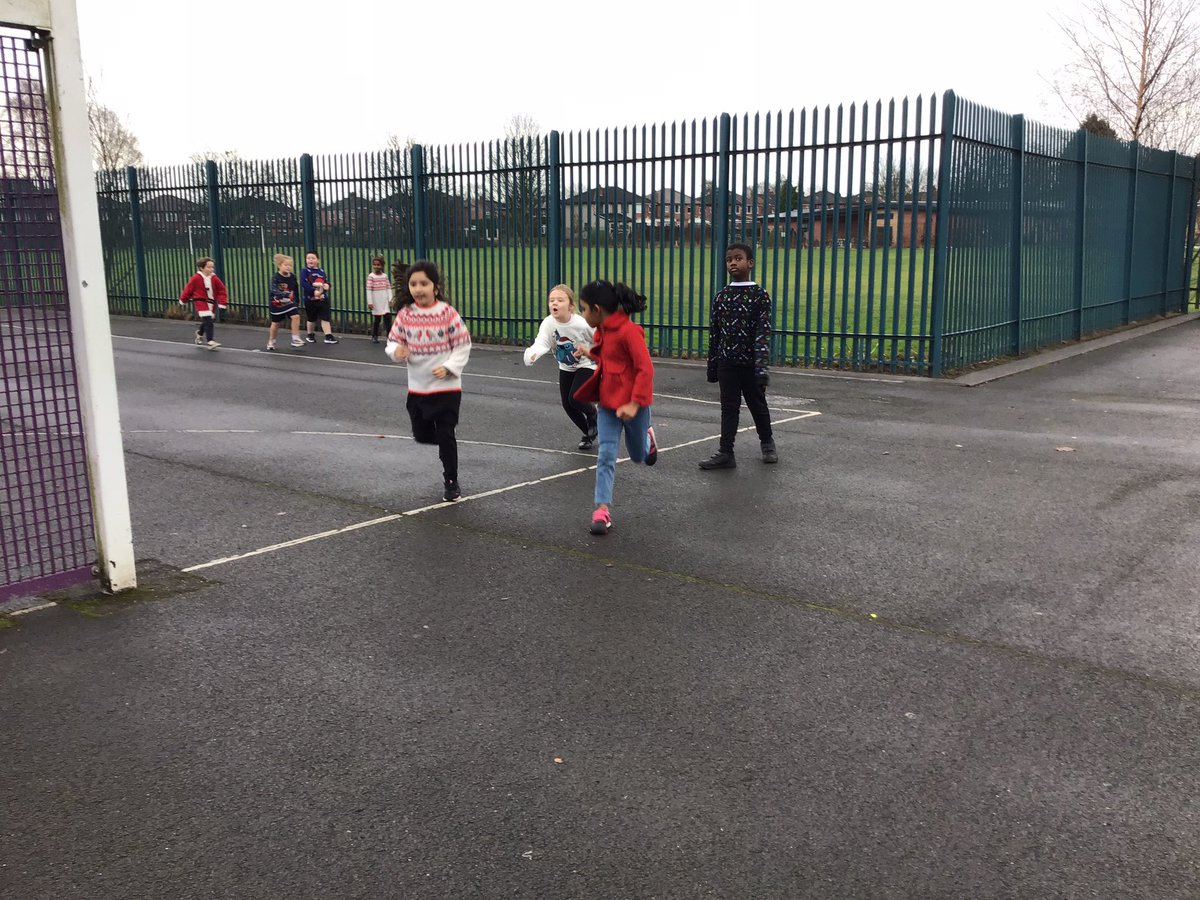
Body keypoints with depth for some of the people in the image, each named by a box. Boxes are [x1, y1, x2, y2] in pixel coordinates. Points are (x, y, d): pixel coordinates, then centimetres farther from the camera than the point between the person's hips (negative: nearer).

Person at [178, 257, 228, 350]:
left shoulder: (214, 279, -2)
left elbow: (222, 290, 2)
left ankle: (200, 334, 49)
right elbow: (188, 289, 1)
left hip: (211, 304, 5)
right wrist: (183, 301, 12)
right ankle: (210, 341, -19)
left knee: (206, 322, 19)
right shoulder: (196, 278, -11)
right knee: (208, 321, -19)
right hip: (200, 302, -5)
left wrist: (223, 303, -5)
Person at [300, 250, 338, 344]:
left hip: (323, 298, 3)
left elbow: (327, 282, 10)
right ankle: (310, 335, 30)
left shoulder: (321, 271, 9)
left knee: (325, 318, -3)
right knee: (311, 319, 11)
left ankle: (329, 336, -4)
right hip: (310, 299, -3)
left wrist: (327, 285, -15)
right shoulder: (304, 271, -6)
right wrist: (314, 291, -26)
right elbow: (304, 284, -18)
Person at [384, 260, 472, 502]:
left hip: (446, 387, -4)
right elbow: (393, 341, 4)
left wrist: (449, 367, -19)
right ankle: (445, 443, 46)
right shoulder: (405, 314, -3)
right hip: (417, 388, 4)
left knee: (445, 435, -1)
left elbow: (463, 346, -7)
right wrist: (396, 351, -19)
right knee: (422, 435, 14)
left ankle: (451, 482, 15)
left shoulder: (447, 313, -13)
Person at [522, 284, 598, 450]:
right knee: (567, 405, 3)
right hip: (565, 368, 4)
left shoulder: (582, 325, -29)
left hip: (586, 365, -4)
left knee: (575, 399, -21)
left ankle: (592, 413, 15)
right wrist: (531, 354, -59)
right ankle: (589, 433, 28)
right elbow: (541, 343, -40)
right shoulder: (548, 323, -22)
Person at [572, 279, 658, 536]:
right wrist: (591, 354, 16)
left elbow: (645, 369, -24)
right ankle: (602, 509, -3)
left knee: (637, 455, 16)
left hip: (632, 403, -6)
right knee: (606, 455, -4)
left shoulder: (629, 331, -22)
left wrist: (634, 404, -26)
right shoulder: (604, 330, 4)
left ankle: (647, 438, 50)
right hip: (608, 402, 6)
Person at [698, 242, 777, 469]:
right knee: (729, 407, 4)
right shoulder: (721, 296, 4)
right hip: (727, 362, 3)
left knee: (757, 404, 12)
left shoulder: (760, 296, -8)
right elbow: (714, 332, 7)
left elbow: (763, 332, -14)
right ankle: (725, 453, 5)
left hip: (750, 362, -3)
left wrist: (762, 365, -23)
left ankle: (767, 443, 34)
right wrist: (712, 365, 7)